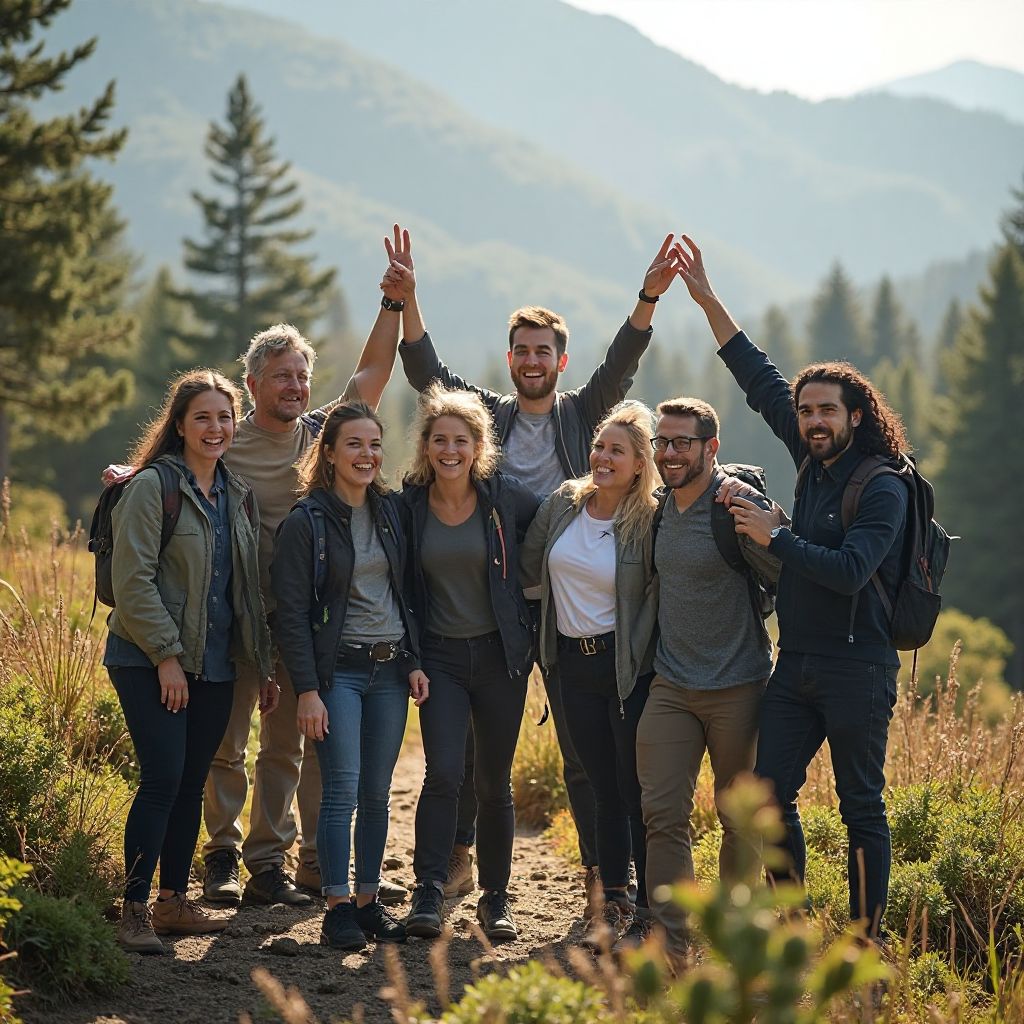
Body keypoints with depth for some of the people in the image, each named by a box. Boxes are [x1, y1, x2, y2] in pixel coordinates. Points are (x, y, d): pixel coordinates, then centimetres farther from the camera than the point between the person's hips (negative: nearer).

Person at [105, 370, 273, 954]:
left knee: (192, 784, 9)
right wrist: (167, 655, -16)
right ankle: (135, 911, -7)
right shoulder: (153, 485, -8)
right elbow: (132, 579, -14)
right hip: (150, 663, -6)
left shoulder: (237, 496, 14)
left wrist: (265, 666, 14)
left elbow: (249, 588, 18)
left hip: (215, 665, 6)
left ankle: (175, 901, 18)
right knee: (163, 780, -13)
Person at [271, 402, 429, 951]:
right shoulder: (306, 520, -7)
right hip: (338, 670, -5)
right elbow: (291, 612, -9)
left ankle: (368, 901, 14)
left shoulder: (391, 510, 10)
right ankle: (337, 908, -5)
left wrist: (414, 661, 7)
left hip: (391, 668, 5)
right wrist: (307, 689, -14)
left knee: (377, 792, 7)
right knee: (342, 789, -10)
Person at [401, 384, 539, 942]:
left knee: (494, 782, 7)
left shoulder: (505, 496, -5)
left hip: (500, 652, 0)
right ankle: (427, 896, -9)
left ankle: (495, 898, 20)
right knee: (443, 772, -14)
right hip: (440, 655, 0)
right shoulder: (409, 504, -2)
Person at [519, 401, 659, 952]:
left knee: (639, 791, -1)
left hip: (629, 668, -5)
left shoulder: (649, 521, -11)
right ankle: (613, 903, 20)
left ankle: (654, 908, 9)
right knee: (604, 789, 12)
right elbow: (528, 568, 14)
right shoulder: (564, 503, 2)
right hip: (575, 662, 5)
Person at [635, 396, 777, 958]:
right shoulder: (660, 505, 9)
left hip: (736, 687, -6)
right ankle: (669, 937, 3)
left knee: (741, 816, 7)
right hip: (670, 685, 6)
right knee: (662, 812, -1)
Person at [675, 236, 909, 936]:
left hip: (857, 668, -7)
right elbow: (762, 382, 16)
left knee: (862, 807, -1)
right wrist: (707, 300, 16)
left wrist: (775, 536, -14)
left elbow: (849, 571, -23)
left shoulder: (882, 488, -11)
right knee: (769, 792, 2)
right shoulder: (813, 460, 10)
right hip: (796, 662, 7)